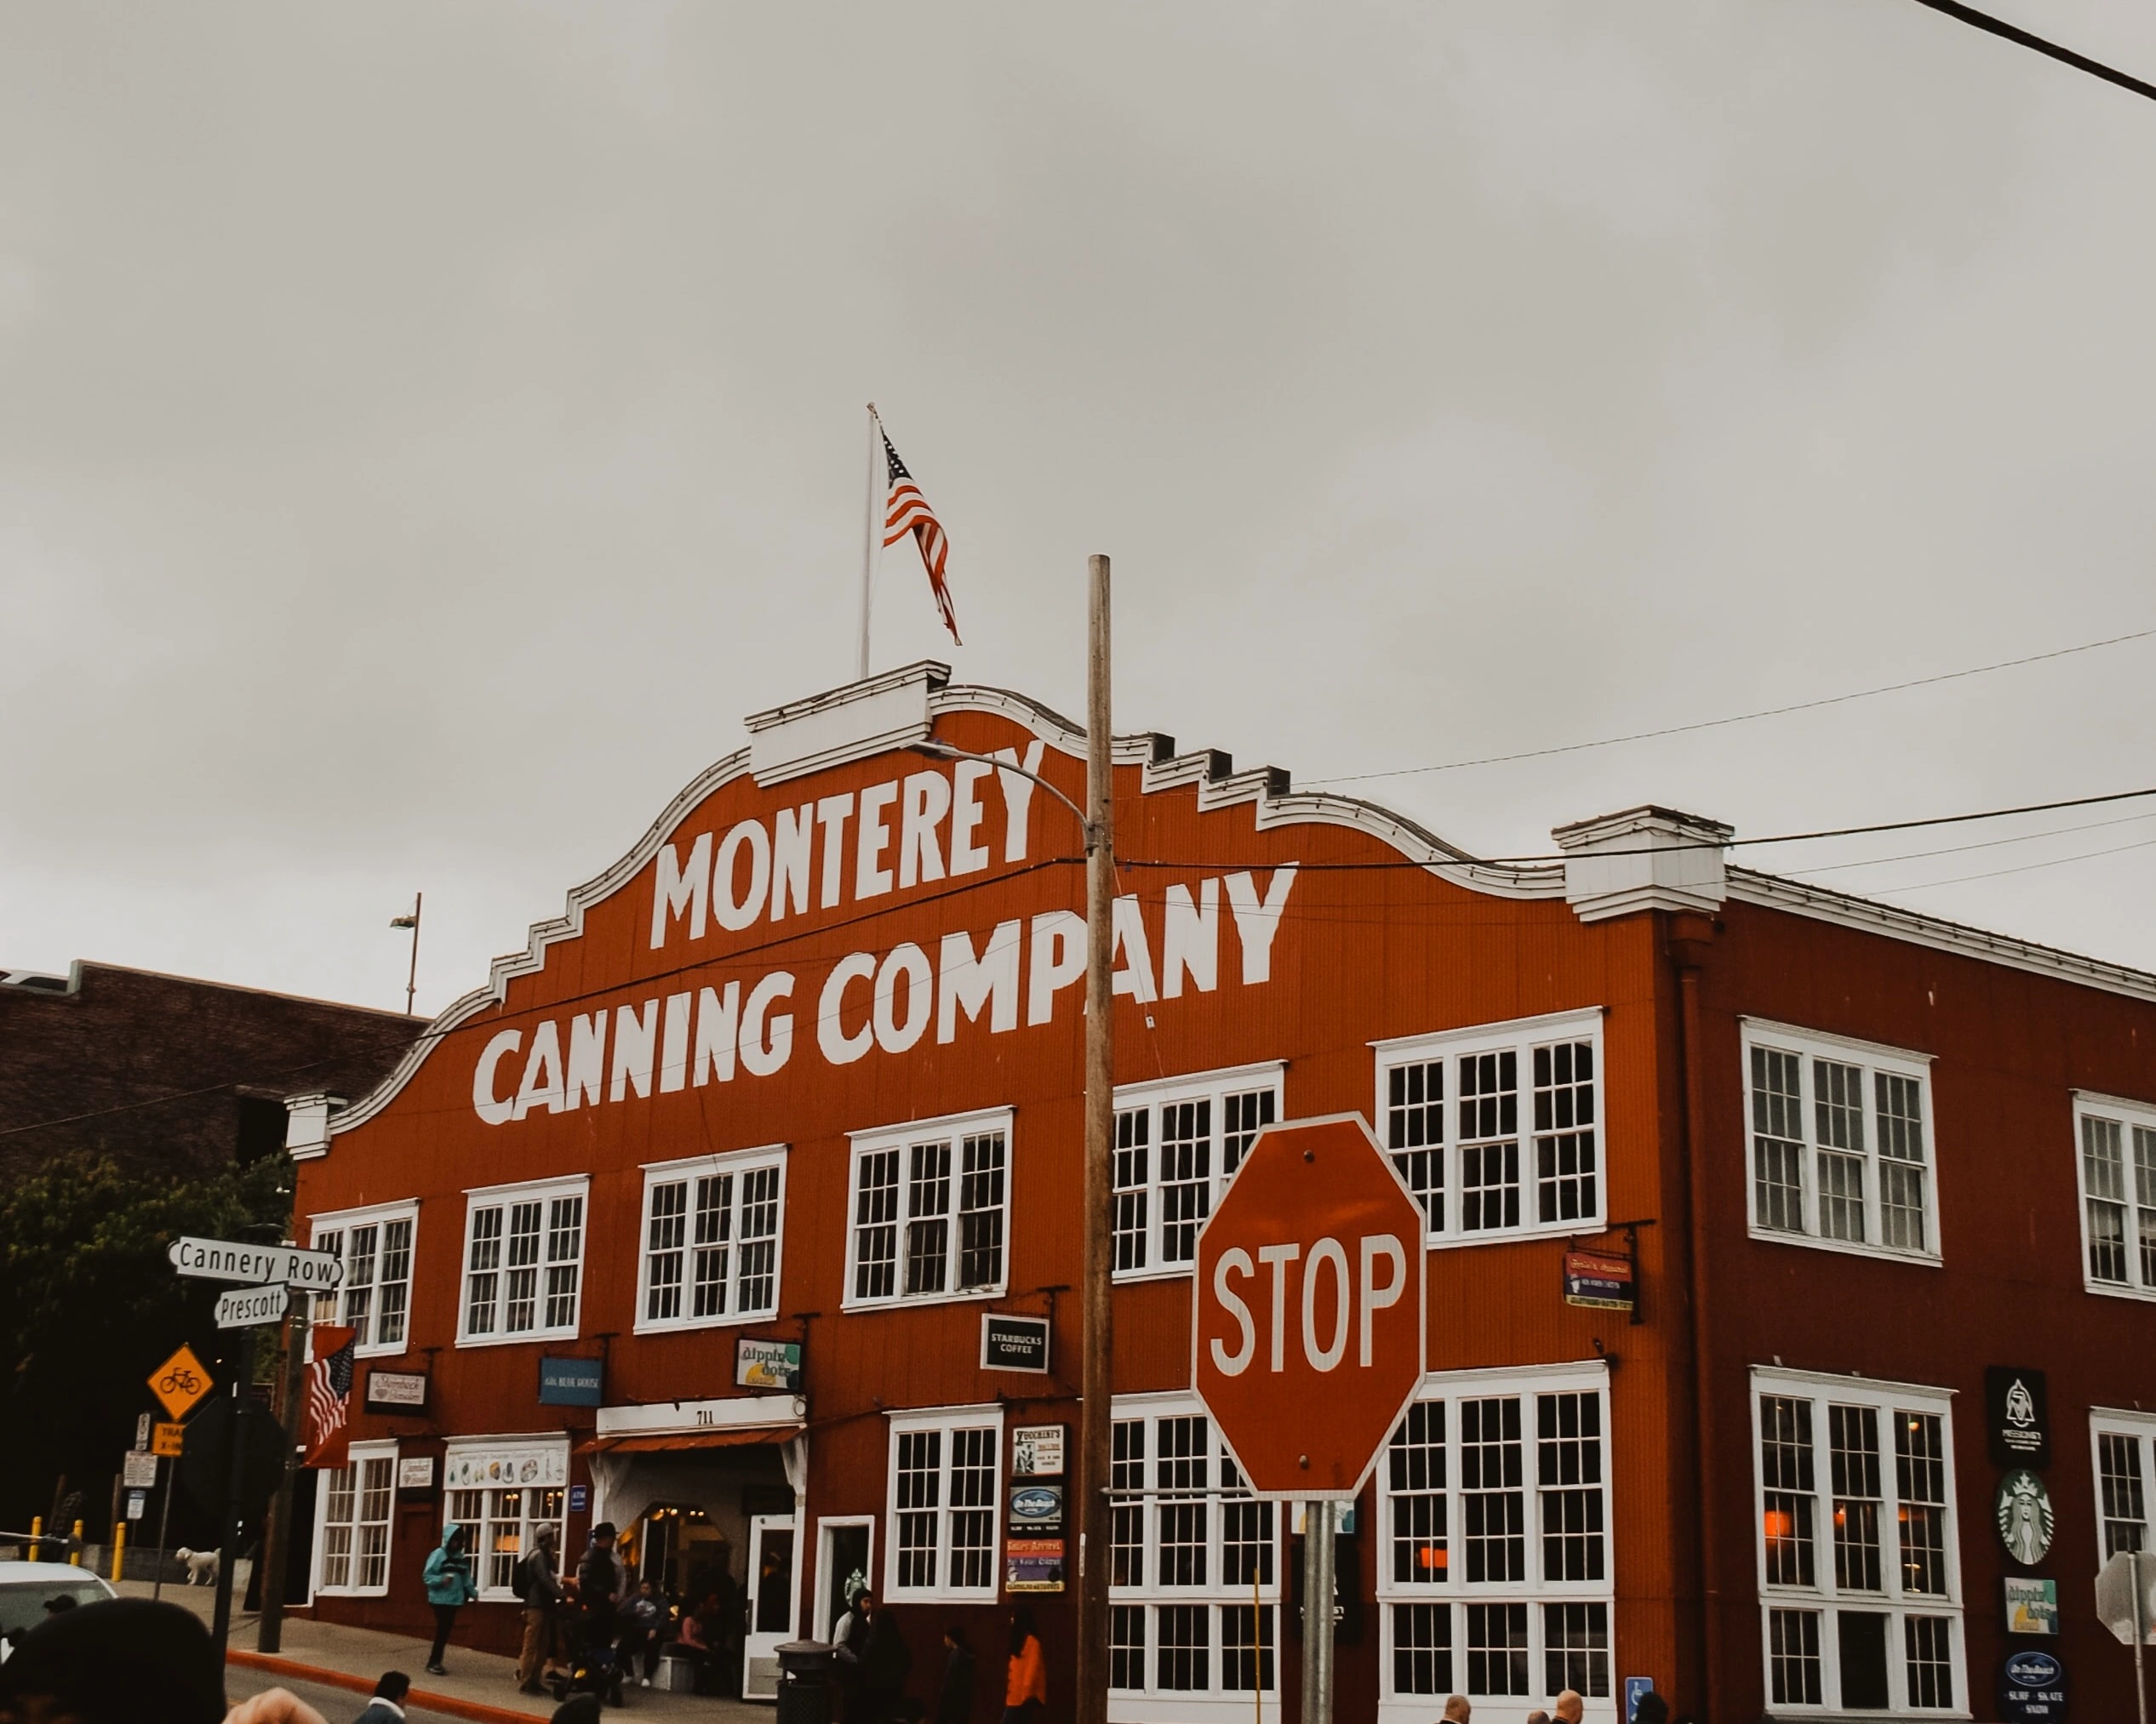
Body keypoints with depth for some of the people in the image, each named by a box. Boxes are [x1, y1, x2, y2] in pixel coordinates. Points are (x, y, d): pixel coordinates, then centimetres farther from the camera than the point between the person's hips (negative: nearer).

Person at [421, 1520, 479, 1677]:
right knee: (442, 1629, -6)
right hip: (441, 1598, -6)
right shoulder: (438, 1554, -7)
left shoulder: (461, 1557, 12)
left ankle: (435, 1659, 17)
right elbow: (427, 1576, -10)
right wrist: (441, 1580, -24)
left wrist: (473, 1592, 8)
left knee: (447, 1630, 7)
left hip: (455, 1599, 6)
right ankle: (433, 1662, 3)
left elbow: (466, 1578, 16)